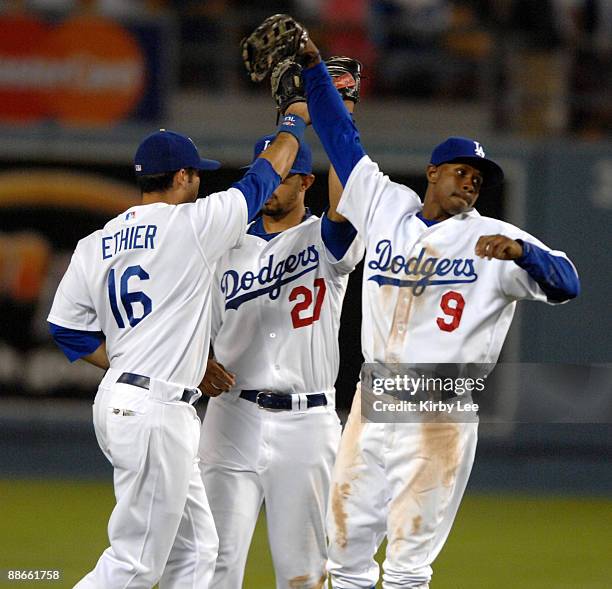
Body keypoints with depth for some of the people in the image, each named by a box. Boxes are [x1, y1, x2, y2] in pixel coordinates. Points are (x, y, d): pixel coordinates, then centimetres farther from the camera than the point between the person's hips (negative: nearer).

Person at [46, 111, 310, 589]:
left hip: (117, 401, 9)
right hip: (155, 411, -9)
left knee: (195, 550, 13)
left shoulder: (94, 246, 10)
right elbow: (269, 173, 4)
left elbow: (68, 329, 12)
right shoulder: (192, 225, -8)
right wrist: (293, 124, 24)